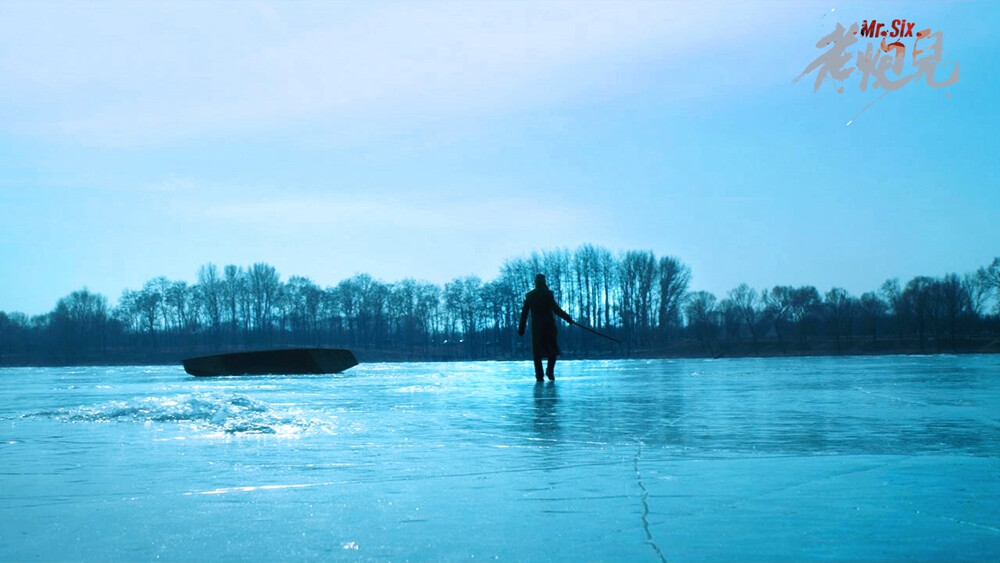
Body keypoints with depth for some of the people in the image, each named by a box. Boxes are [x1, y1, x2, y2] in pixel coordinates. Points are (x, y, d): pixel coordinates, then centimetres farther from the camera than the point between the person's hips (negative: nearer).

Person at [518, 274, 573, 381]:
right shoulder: (548, 293, -4)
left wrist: (521, 328, 9)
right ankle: (550, 369, -9)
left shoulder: (529, 295, 7)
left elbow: (524, 313, 7)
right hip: (549, 325, -3)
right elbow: (555, 309, -11)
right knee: (553, 349, 9)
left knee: (537, 352, 6)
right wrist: (567, 317, -2)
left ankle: (539, 375, -2)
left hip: (536, 326, 3)